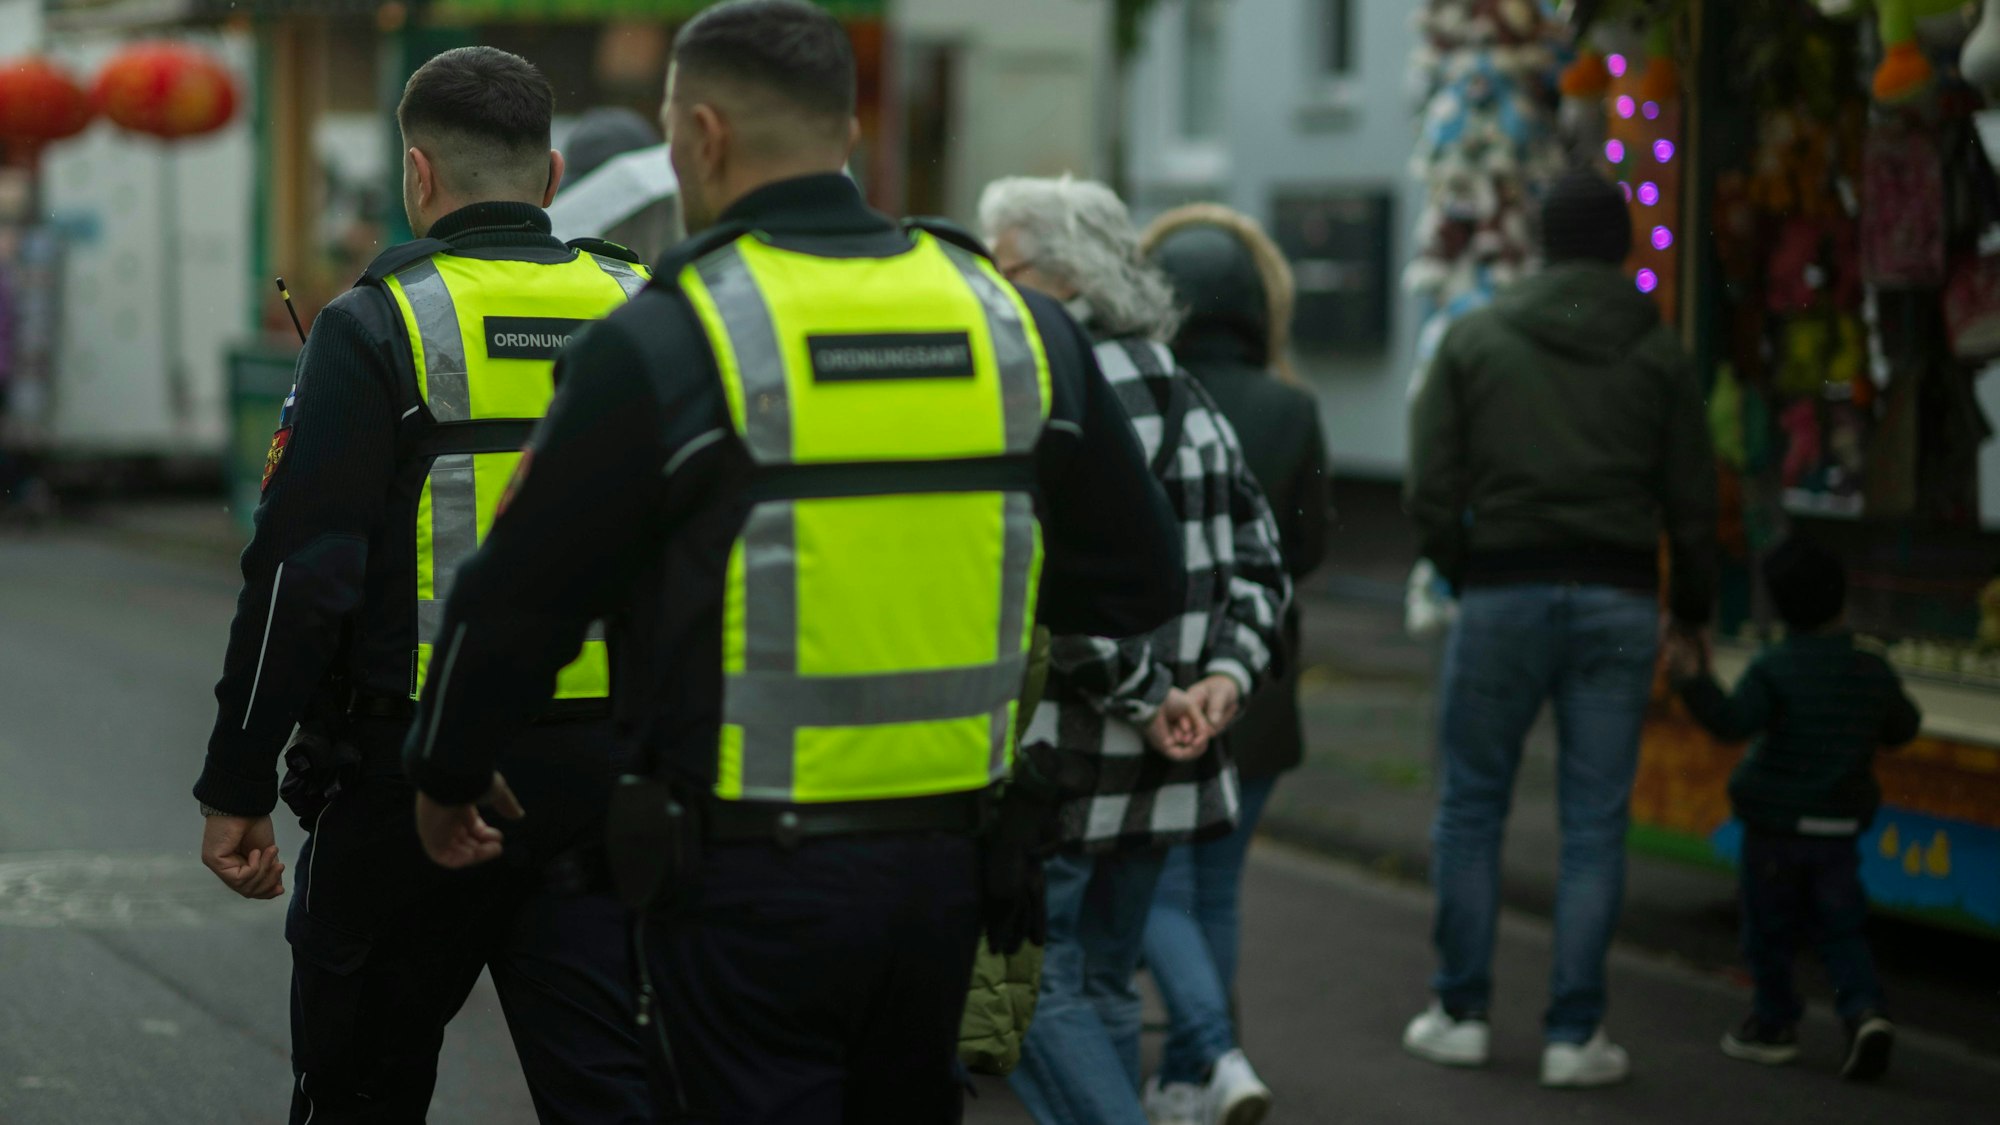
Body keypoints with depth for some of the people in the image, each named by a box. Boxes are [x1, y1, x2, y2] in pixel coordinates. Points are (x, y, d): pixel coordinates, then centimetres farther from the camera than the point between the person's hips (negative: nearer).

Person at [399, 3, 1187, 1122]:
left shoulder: (664, 345, -12)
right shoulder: (1018, 324, 2)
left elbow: (521, 599, -5)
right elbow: (1139, 582, 9)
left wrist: (447, 781, 12)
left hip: (750, 880, -5)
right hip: (946, 862, 5)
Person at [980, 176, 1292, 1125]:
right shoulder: (1187, 397, 13)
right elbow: (1258, 562, 16)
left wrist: (1146, 701, -13)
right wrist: (1225, 674, 3)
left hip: (1059, 761, -9)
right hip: (1159, 767, 9)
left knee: (1038, 990, -3)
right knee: (1102, 984, 17)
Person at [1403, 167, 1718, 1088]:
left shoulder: (1475, 340, 2)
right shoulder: (1657, 354, 4)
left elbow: (1430, 490, -1)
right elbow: (1692, 502, 4)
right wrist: (1693, 610, 18)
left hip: (1502, 595, 0)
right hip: (1617, 600, 1)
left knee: (1471, 806, 11)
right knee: (1594, 821, 4)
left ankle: (1461, 1014, 14)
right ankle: (1574, 1036, 4)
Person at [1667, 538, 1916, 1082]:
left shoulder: (1774, 671, -14)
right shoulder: (1873, 673, 2)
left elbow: (1733, 720, -27)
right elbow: (1904, 728, 16)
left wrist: (1694, 681, -29)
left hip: (1774, 830, -4)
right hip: (1840, 827, 4)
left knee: (1770, 929, 10)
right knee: (1841, 930, 9)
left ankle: (1775, 1024, 19)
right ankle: (1864, 1011, -10)